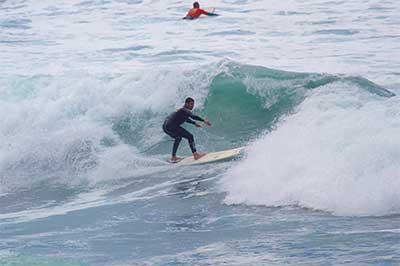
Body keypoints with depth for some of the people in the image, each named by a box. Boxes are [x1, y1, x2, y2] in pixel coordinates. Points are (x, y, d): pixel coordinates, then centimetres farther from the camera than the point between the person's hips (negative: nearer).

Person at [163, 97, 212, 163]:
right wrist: (204, 120, -25)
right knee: (190, 136, -7)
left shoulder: (181, 110, 21)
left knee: (178, 138, 34)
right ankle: (195, 154, -11)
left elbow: (185, 118, 40)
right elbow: (193, 116, -26)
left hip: (165, 127, 10)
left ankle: (173, 157, 34)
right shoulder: (185, 110, -9)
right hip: (172, 127, -10)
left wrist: (194, 123, 38)